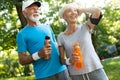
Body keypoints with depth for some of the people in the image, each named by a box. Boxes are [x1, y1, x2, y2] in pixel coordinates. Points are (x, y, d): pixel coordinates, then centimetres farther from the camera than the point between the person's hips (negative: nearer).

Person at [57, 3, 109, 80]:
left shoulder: (85, 27, 0)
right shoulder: (61, 37, 1)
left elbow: (97, 11, -16)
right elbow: (62, 60, 5)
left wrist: (81, 10, 0)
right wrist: (69, 61, -17)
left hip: (95, 70, 0)